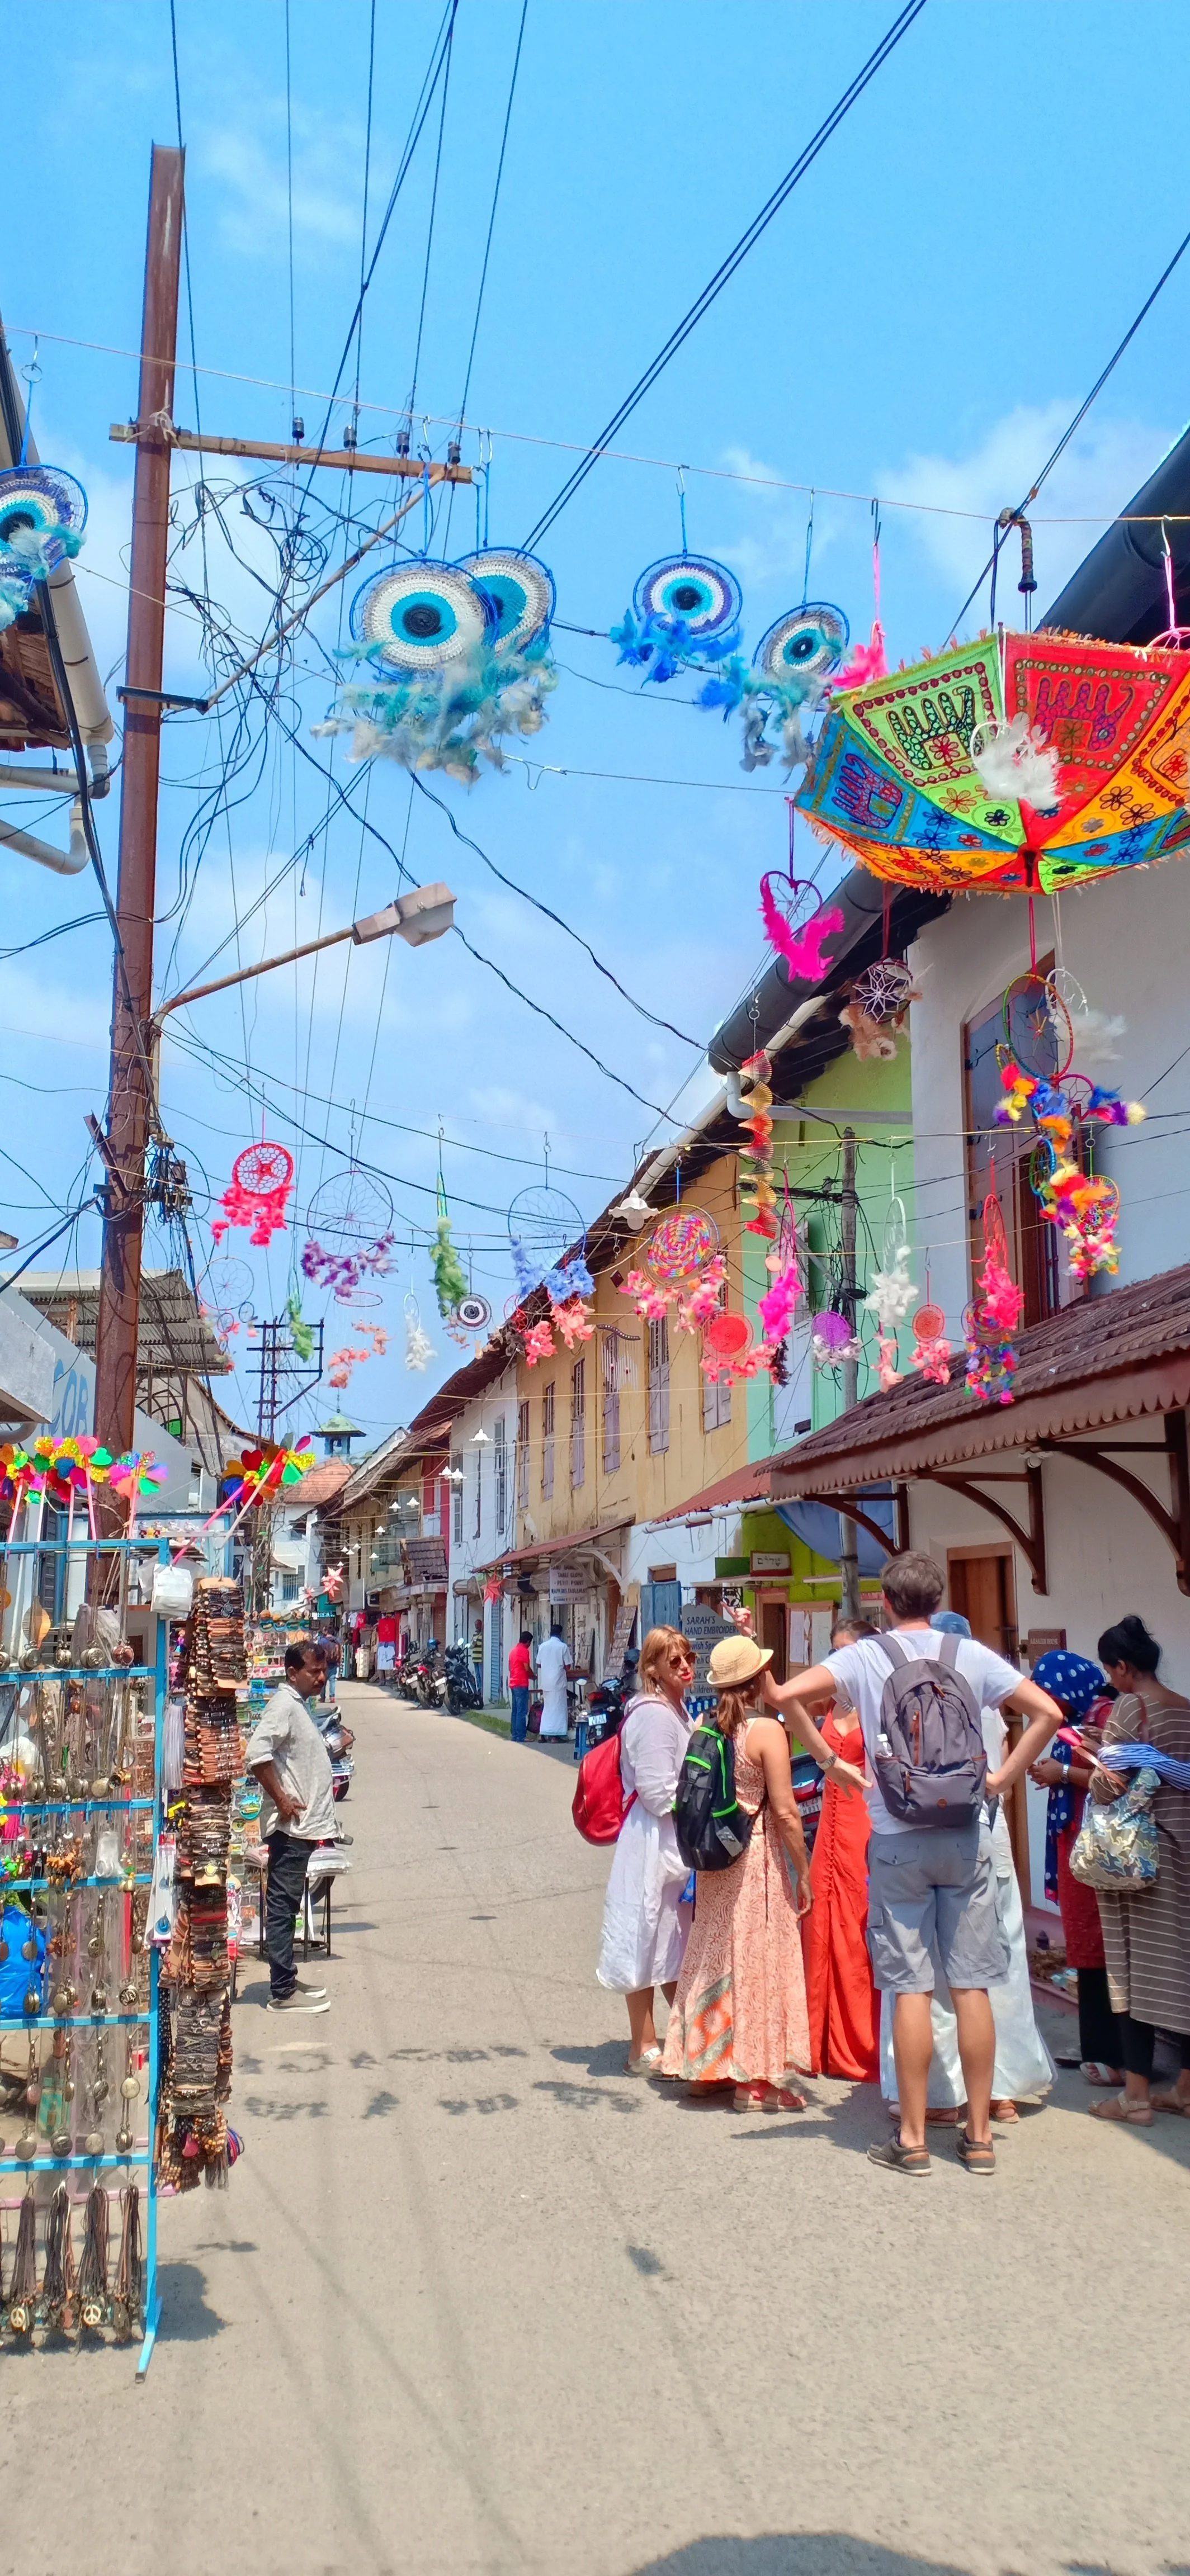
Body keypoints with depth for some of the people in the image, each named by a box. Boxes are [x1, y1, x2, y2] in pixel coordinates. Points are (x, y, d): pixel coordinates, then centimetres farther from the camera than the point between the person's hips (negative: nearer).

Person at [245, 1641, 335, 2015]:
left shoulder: (299, 1704, 16)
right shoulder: (284, 1704, -15)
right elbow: (257, 1753, -27)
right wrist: (281, 1799, -22)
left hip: (302, 1825, 10)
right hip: (289, 1825, -10)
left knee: (287, 1905, 16)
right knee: (282, 1906, -5)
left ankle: (287, 1980, 23)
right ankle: (283, 1992, -2)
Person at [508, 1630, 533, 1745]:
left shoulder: (513, 1650, 15)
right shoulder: (525, 1651, -12)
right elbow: (527, 1668, -14)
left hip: (513, 1683, 9)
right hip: (521, 1684, -9)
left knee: (515, 1711, 11)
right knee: (522, 1712, -8)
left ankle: (514, 1735, 13)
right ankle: (521, 1737, -9)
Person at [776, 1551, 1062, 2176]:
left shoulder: (865, 1656, -2)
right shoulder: (971, 1655, 2)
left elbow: (786, 1694, -11)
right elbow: (1047, 1712, -2)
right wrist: (1003, 1778, 3)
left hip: (897, 1838, -2)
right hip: (966, 1835, 2)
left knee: (911, 1987, 3)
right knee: (971, 1984, 7)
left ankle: (913, 2139, 9)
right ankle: (979, 2135, 15)